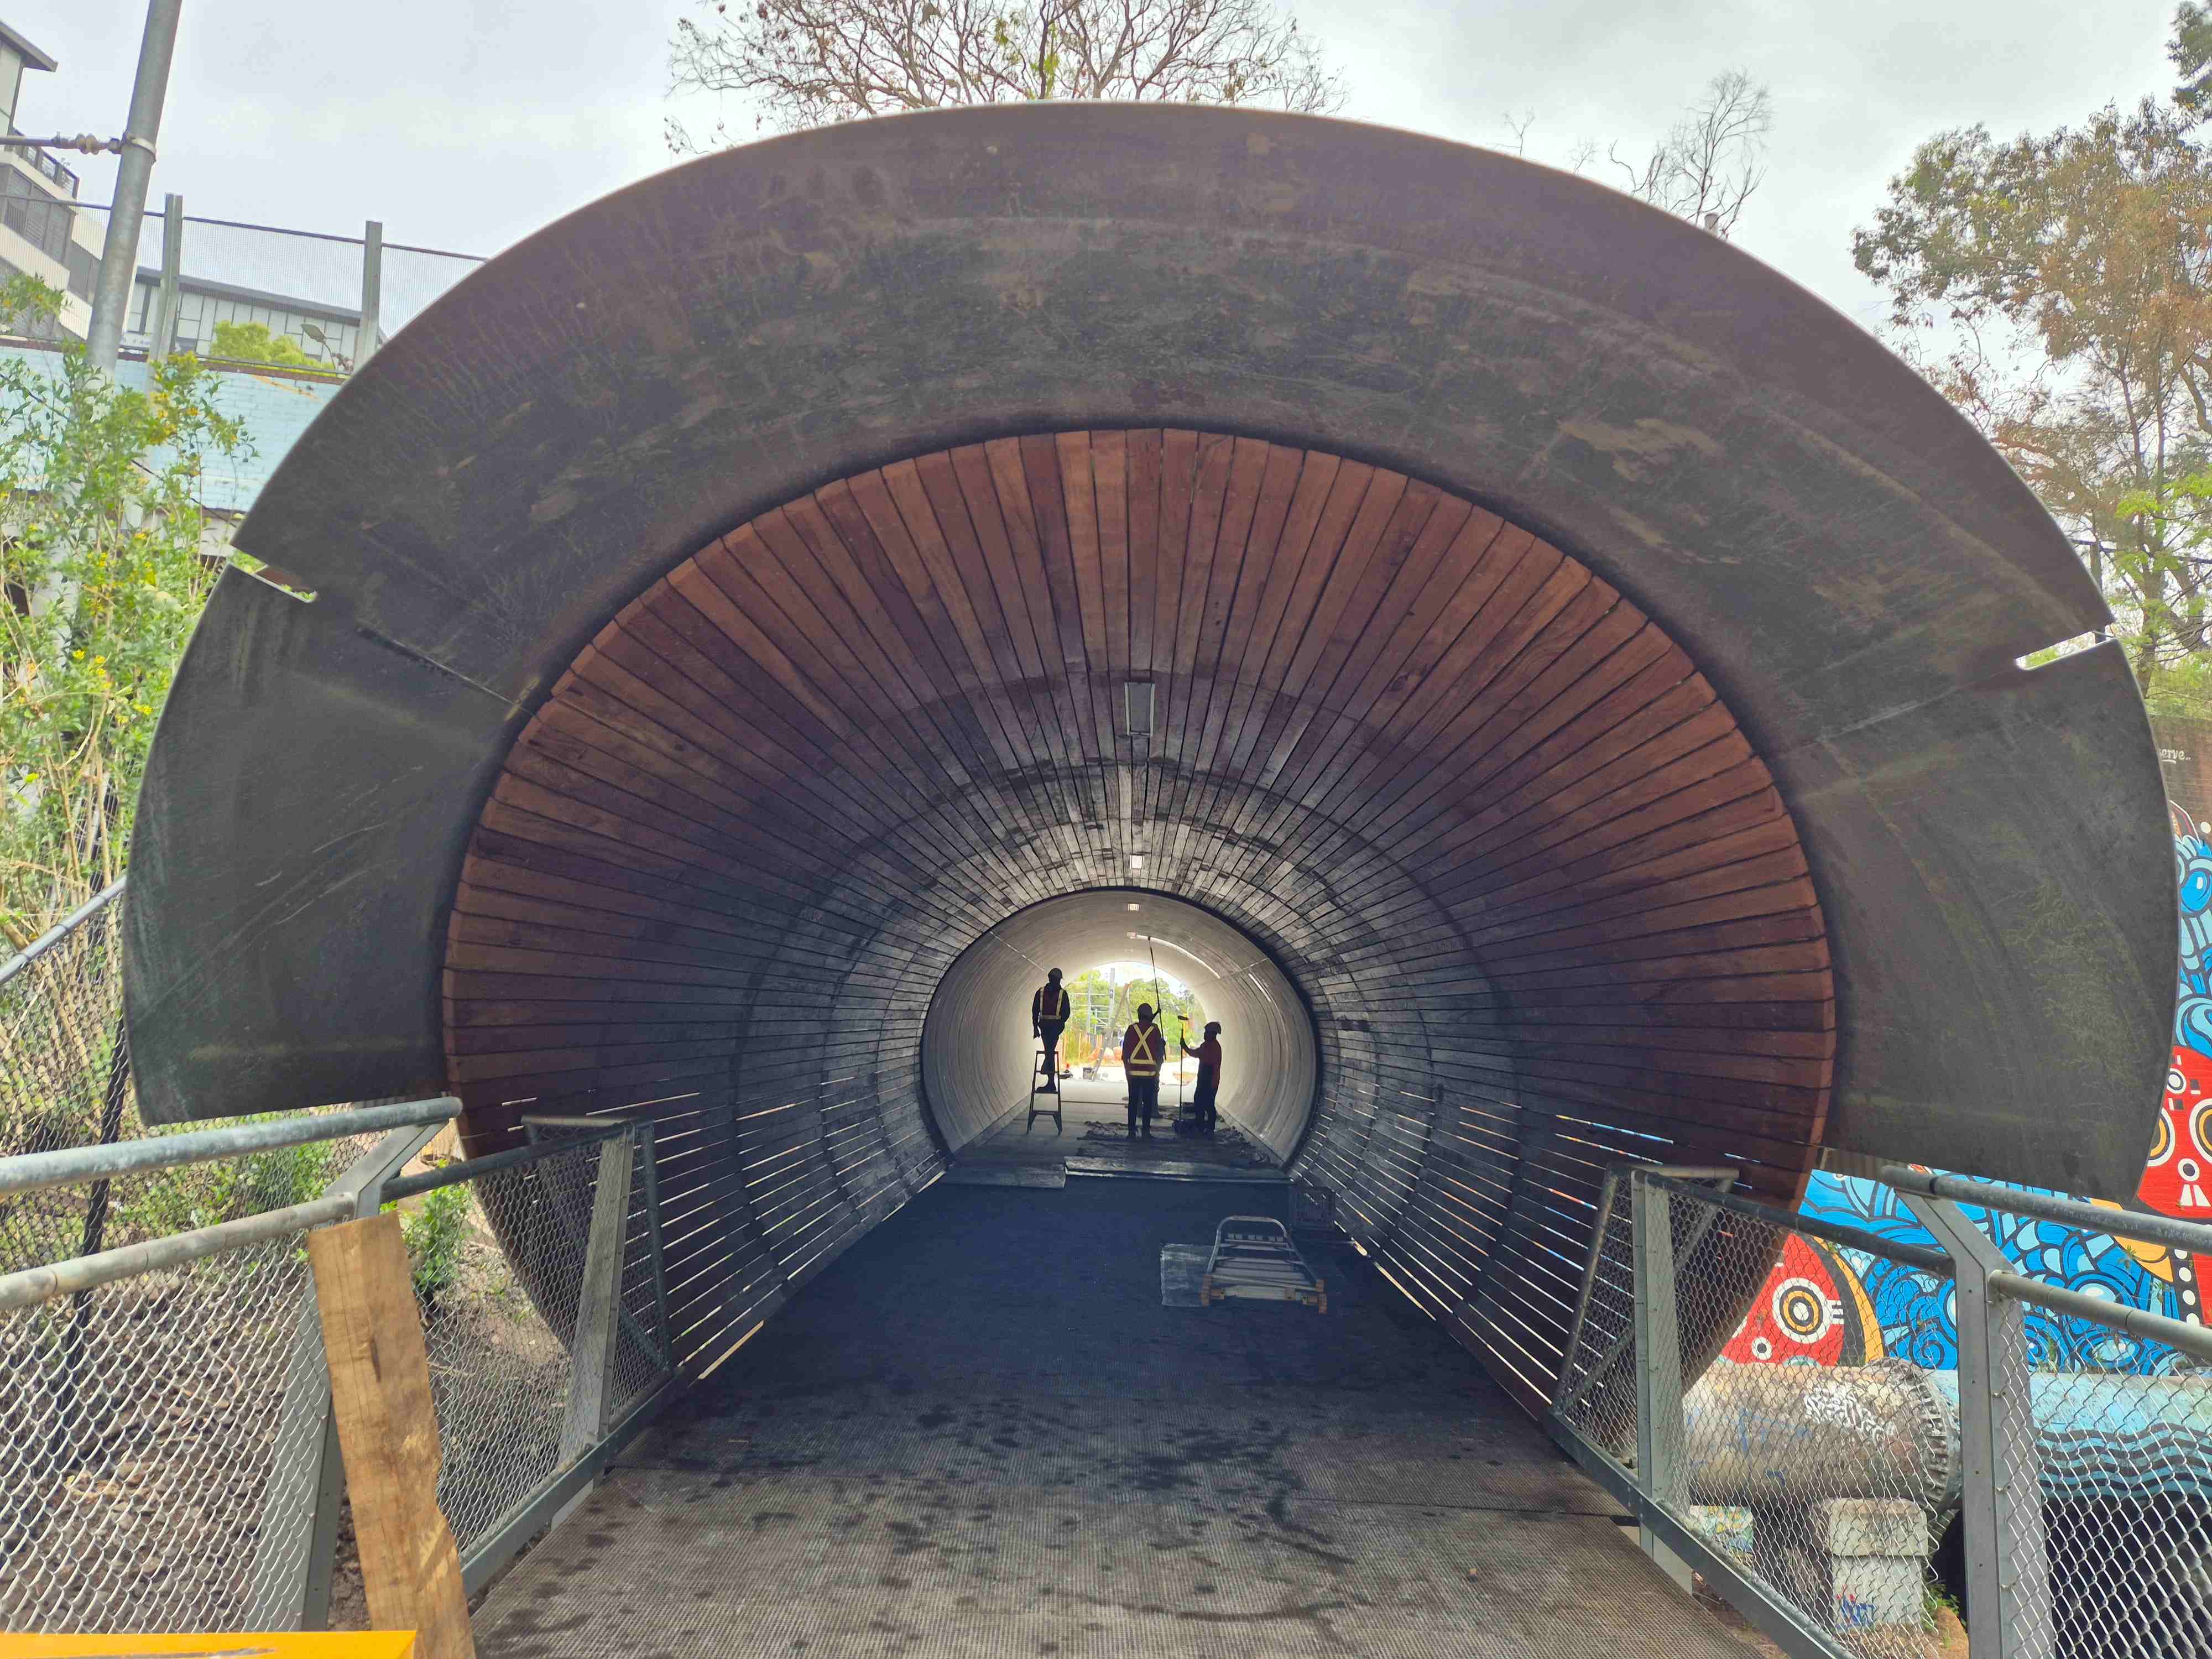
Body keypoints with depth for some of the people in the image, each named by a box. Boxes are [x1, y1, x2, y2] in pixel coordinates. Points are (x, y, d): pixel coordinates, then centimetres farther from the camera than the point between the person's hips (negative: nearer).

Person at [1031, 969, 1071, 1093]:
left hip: (1056, 1025, -3)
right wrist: (1035, 1027, 2)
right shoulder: (1041, 992, 7)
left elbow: (1066, 1012, 1)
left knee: (1050, 1052, -22)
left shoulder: (1062, 994, 2)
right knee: (1050, 1052, 7)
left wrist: (1060, 1024, -14)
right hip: (1044, 1024, 3)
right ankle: (1052, 1084, 12)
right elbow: (1035, 1010, 9)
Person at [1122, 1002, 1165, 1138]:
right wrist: (1158, 1071, 10)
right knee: (1148, 1102, 4)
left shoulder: (1132, 1029, 1)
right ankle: (1146, 1131, 1)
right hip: (1150, 1072, -1)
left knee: (1133, 1102, 5)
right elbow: (1159, 1052, 1)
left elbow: (1125, 1052, 2)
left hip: (1133, 1071, 1)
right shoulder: (1155, 1031, -2)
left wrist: (1127, 1070, 9)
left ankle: (1132, 1131, 3)